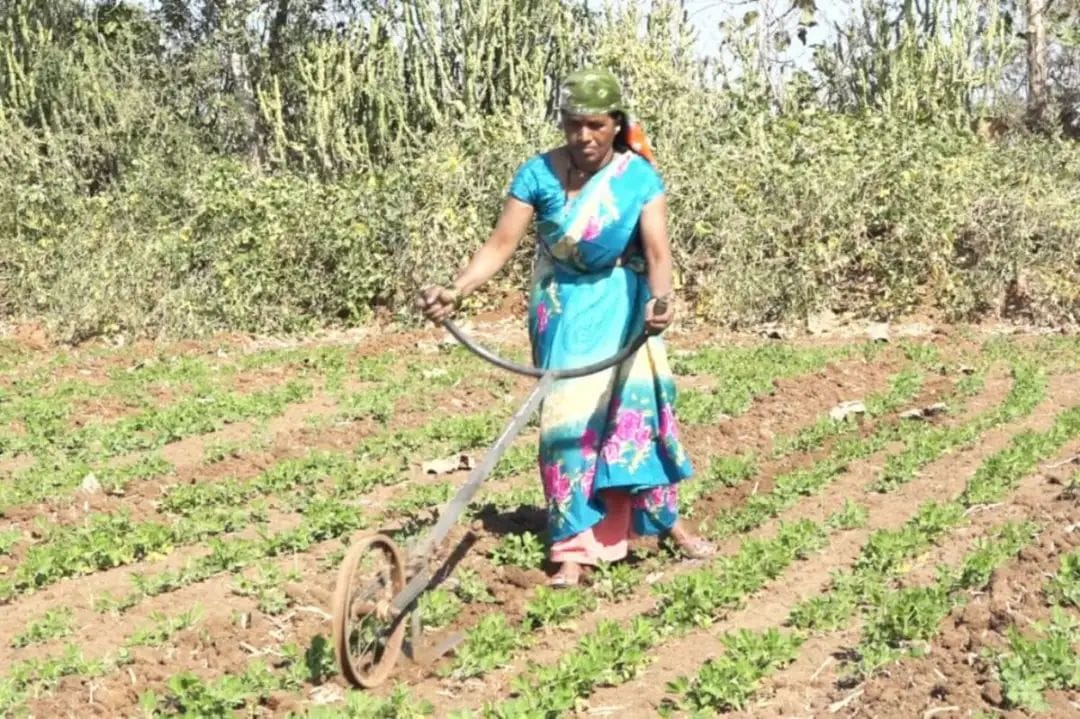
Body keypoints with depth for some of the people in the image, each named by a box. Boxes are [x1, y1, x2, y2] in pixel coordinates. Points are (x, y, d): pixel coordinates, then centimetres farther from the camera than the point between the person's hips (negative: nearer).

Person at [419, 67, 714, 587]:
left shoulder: (639, 176, -13)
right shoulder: (539, 174, -15)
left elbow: (656, 249, -22)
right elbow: (501, 244, -18)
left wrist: (662, 298, -43)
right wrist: (456, 292, -33)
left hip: (622, 306, 0)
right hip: (563, 309, 0)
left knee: (640, 404, 2)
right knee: (568, 417, -1)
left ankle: (667, 520, 17)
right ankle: (575, 545, 3)